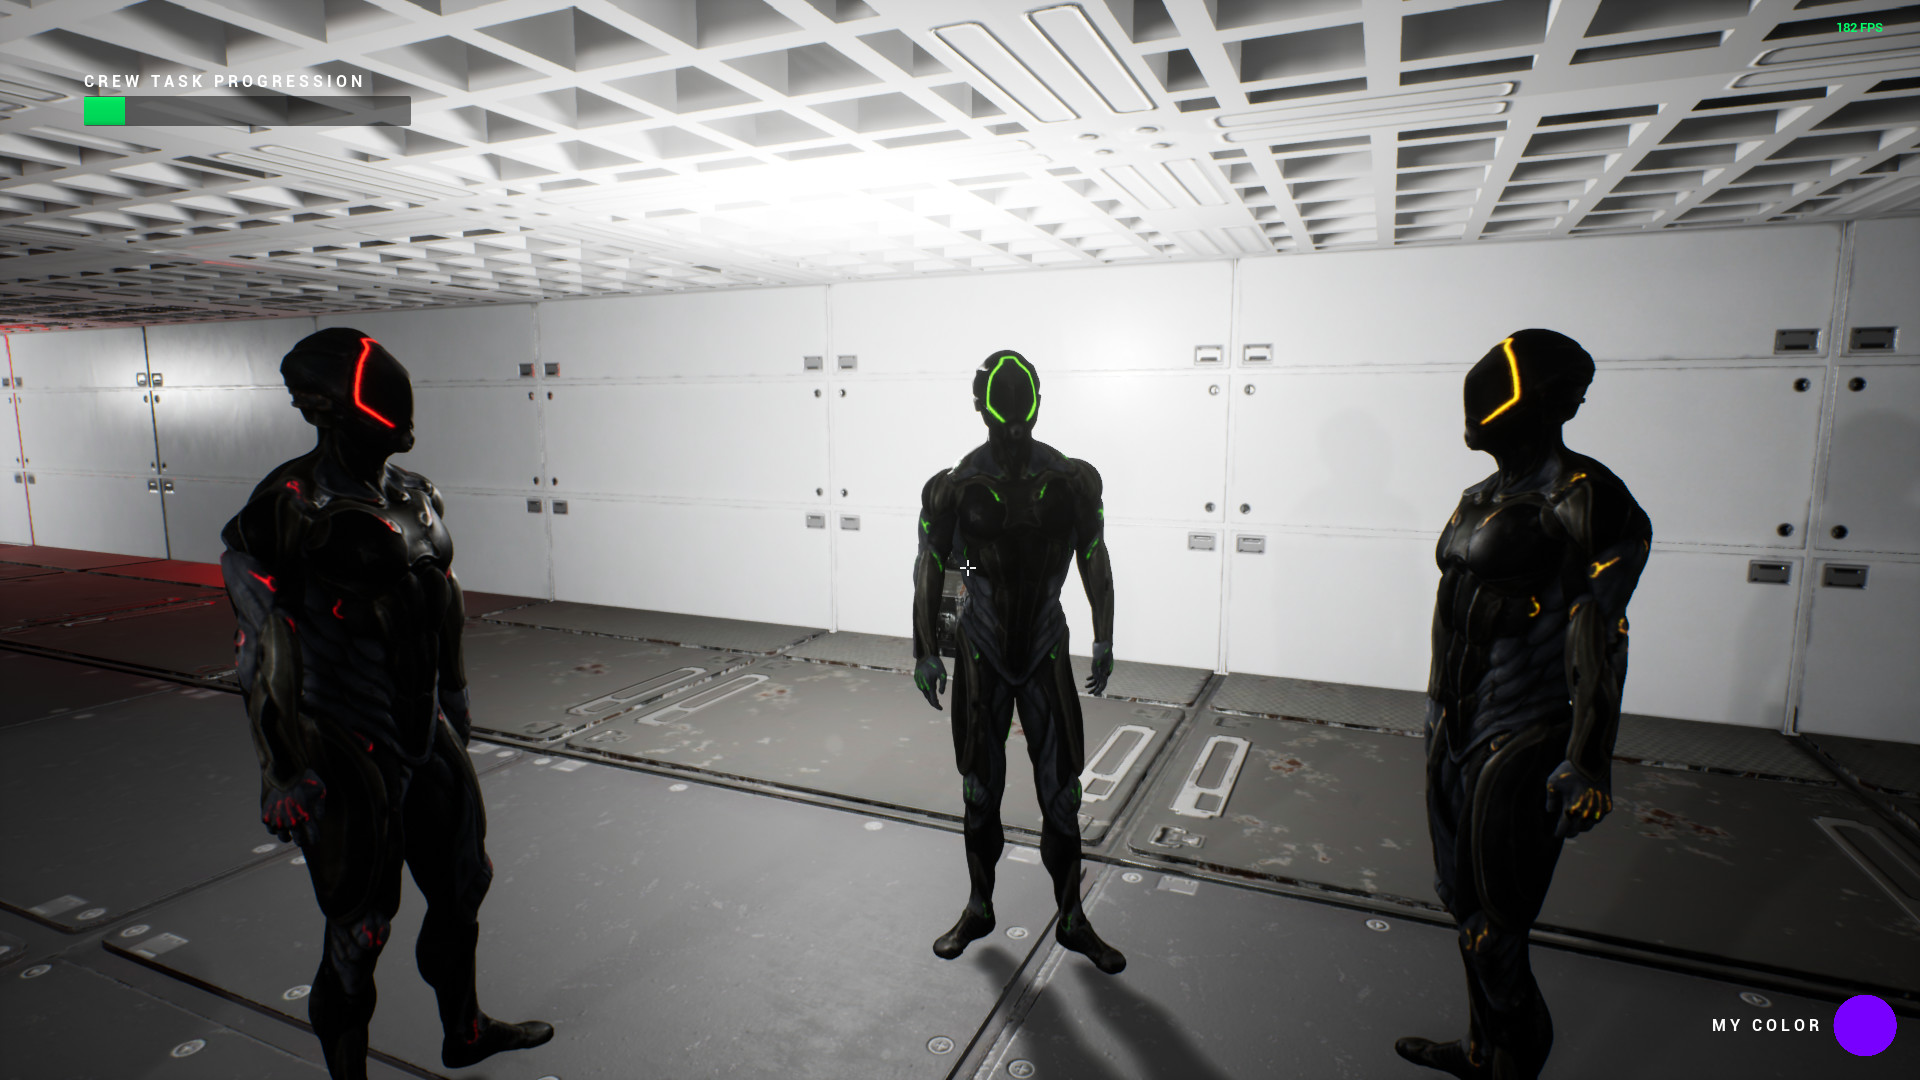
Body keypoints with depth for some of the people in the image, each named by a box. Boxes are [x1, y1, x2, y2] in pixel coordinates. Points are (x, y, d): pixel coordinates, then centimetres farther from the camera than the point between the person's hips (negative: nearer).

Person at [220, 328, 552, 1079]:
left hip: (429, 738, 7)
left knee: (461, 889, 20)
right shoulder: (289, 508, -15)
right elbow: (264, 657, -13)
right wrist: (284, 771, -13)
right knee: (360, 926, 6)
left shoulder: (416, 500, 5)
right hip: (351, 756, -7)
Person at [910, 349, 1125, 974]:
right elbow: (929, 570, 0)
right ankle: (979, 909, 34)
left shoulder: (1071, 483, -5)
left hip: (1046, 653, 0)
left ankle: (1072, 920, 25)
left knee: (1061, 793, 6)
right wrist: (925, 653, 1)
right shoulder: (957, 488, -8)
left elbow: (1095, 565, 4)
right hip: (982, 654, 0)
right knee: (981, 791, 13)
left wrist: (1104, 644, 5)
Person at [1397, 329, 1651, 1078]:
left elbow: (1598, 637, -20)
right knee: (1463, 900, 21)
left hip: (1519, 743, -9)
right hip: (1456, 729, 9)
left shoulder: (1581, 501, -15)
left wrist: (1586, 763, -22)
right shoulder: (1483, 497, 11)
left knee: (1492, 930, 1)